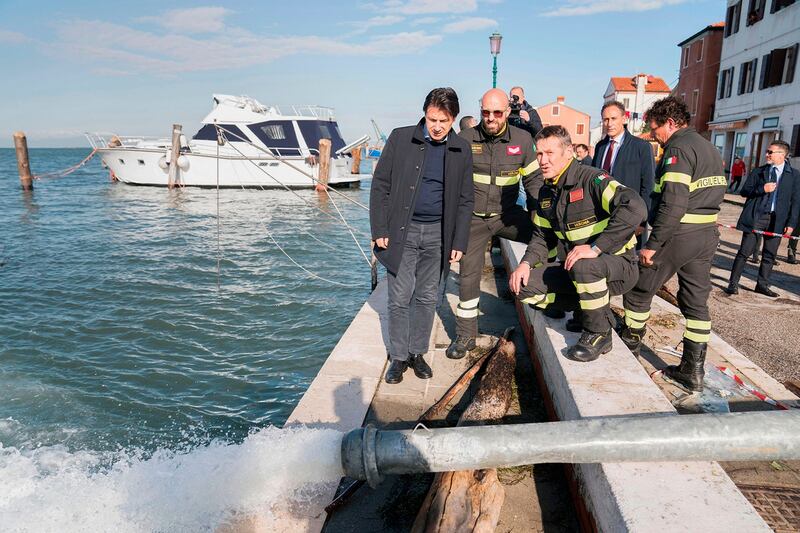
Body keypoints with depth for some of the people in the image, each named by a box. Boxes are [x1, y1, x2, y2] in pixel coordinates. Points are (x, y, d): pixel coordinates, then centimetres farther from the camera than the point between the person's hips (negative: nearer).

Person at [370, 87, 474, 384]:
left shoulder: (461, 151, 3)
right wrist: (379, 230, -7)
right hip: (402, 231, -2)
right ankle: (398, 357, 16)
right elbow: (380, 185, -2)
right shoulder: (400, 139, -3)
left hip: (438, 234, 2)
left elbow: (464, 200, 7)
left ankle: (417, 353, 25)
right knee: (399, 299, 1)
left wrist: (459, 242, 1)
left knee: (427, 298, 9)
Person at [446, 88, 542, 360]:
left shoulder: (522, 139, -4)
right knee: (469, 275, 1)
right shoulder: (465, 139, -8)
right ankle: (465, 335, 17)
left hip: (508, 214, 1)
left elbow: (533, 179, 5)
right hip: (474, 218, -1)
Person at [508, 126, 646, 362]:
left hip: (618, 267, -7)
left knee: (583, 265, -40)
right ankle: (593, 311, 8)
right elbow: (543, 235, 15)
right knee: (524, 285, -8)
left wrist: (595, 247, -34)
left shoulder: (591, 179, -18)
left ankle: (599, 334, -13)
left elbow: (635, 207, -34)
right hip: (576, 269, 7)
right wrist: (526, 263, -4)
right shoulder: (547, 192, 7)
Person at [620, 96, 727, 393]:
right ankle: (693, 371, 13)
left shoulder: (678, 149, -14)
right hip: (708, 234, 9)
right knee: (697, 301, 9)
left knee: (639, 288, 10)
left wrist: (652, 244, -20)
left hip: (678, 234, -9)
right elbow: (714, 194, 18)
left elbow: (673, 203, -24)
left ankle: (630, 342, 28)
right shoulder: (710, 149, 16)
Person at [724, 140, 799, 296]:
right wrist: (761, 189, -14)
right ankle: (733, 284, 4)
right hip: (755, 216, -1)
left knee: (770, 254, 7)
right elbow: (744, 191, 3)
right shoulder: (758, 171, 6)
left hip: (776, 219, 1)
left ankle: (762, 285, 19)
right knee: (745, 251, 0)